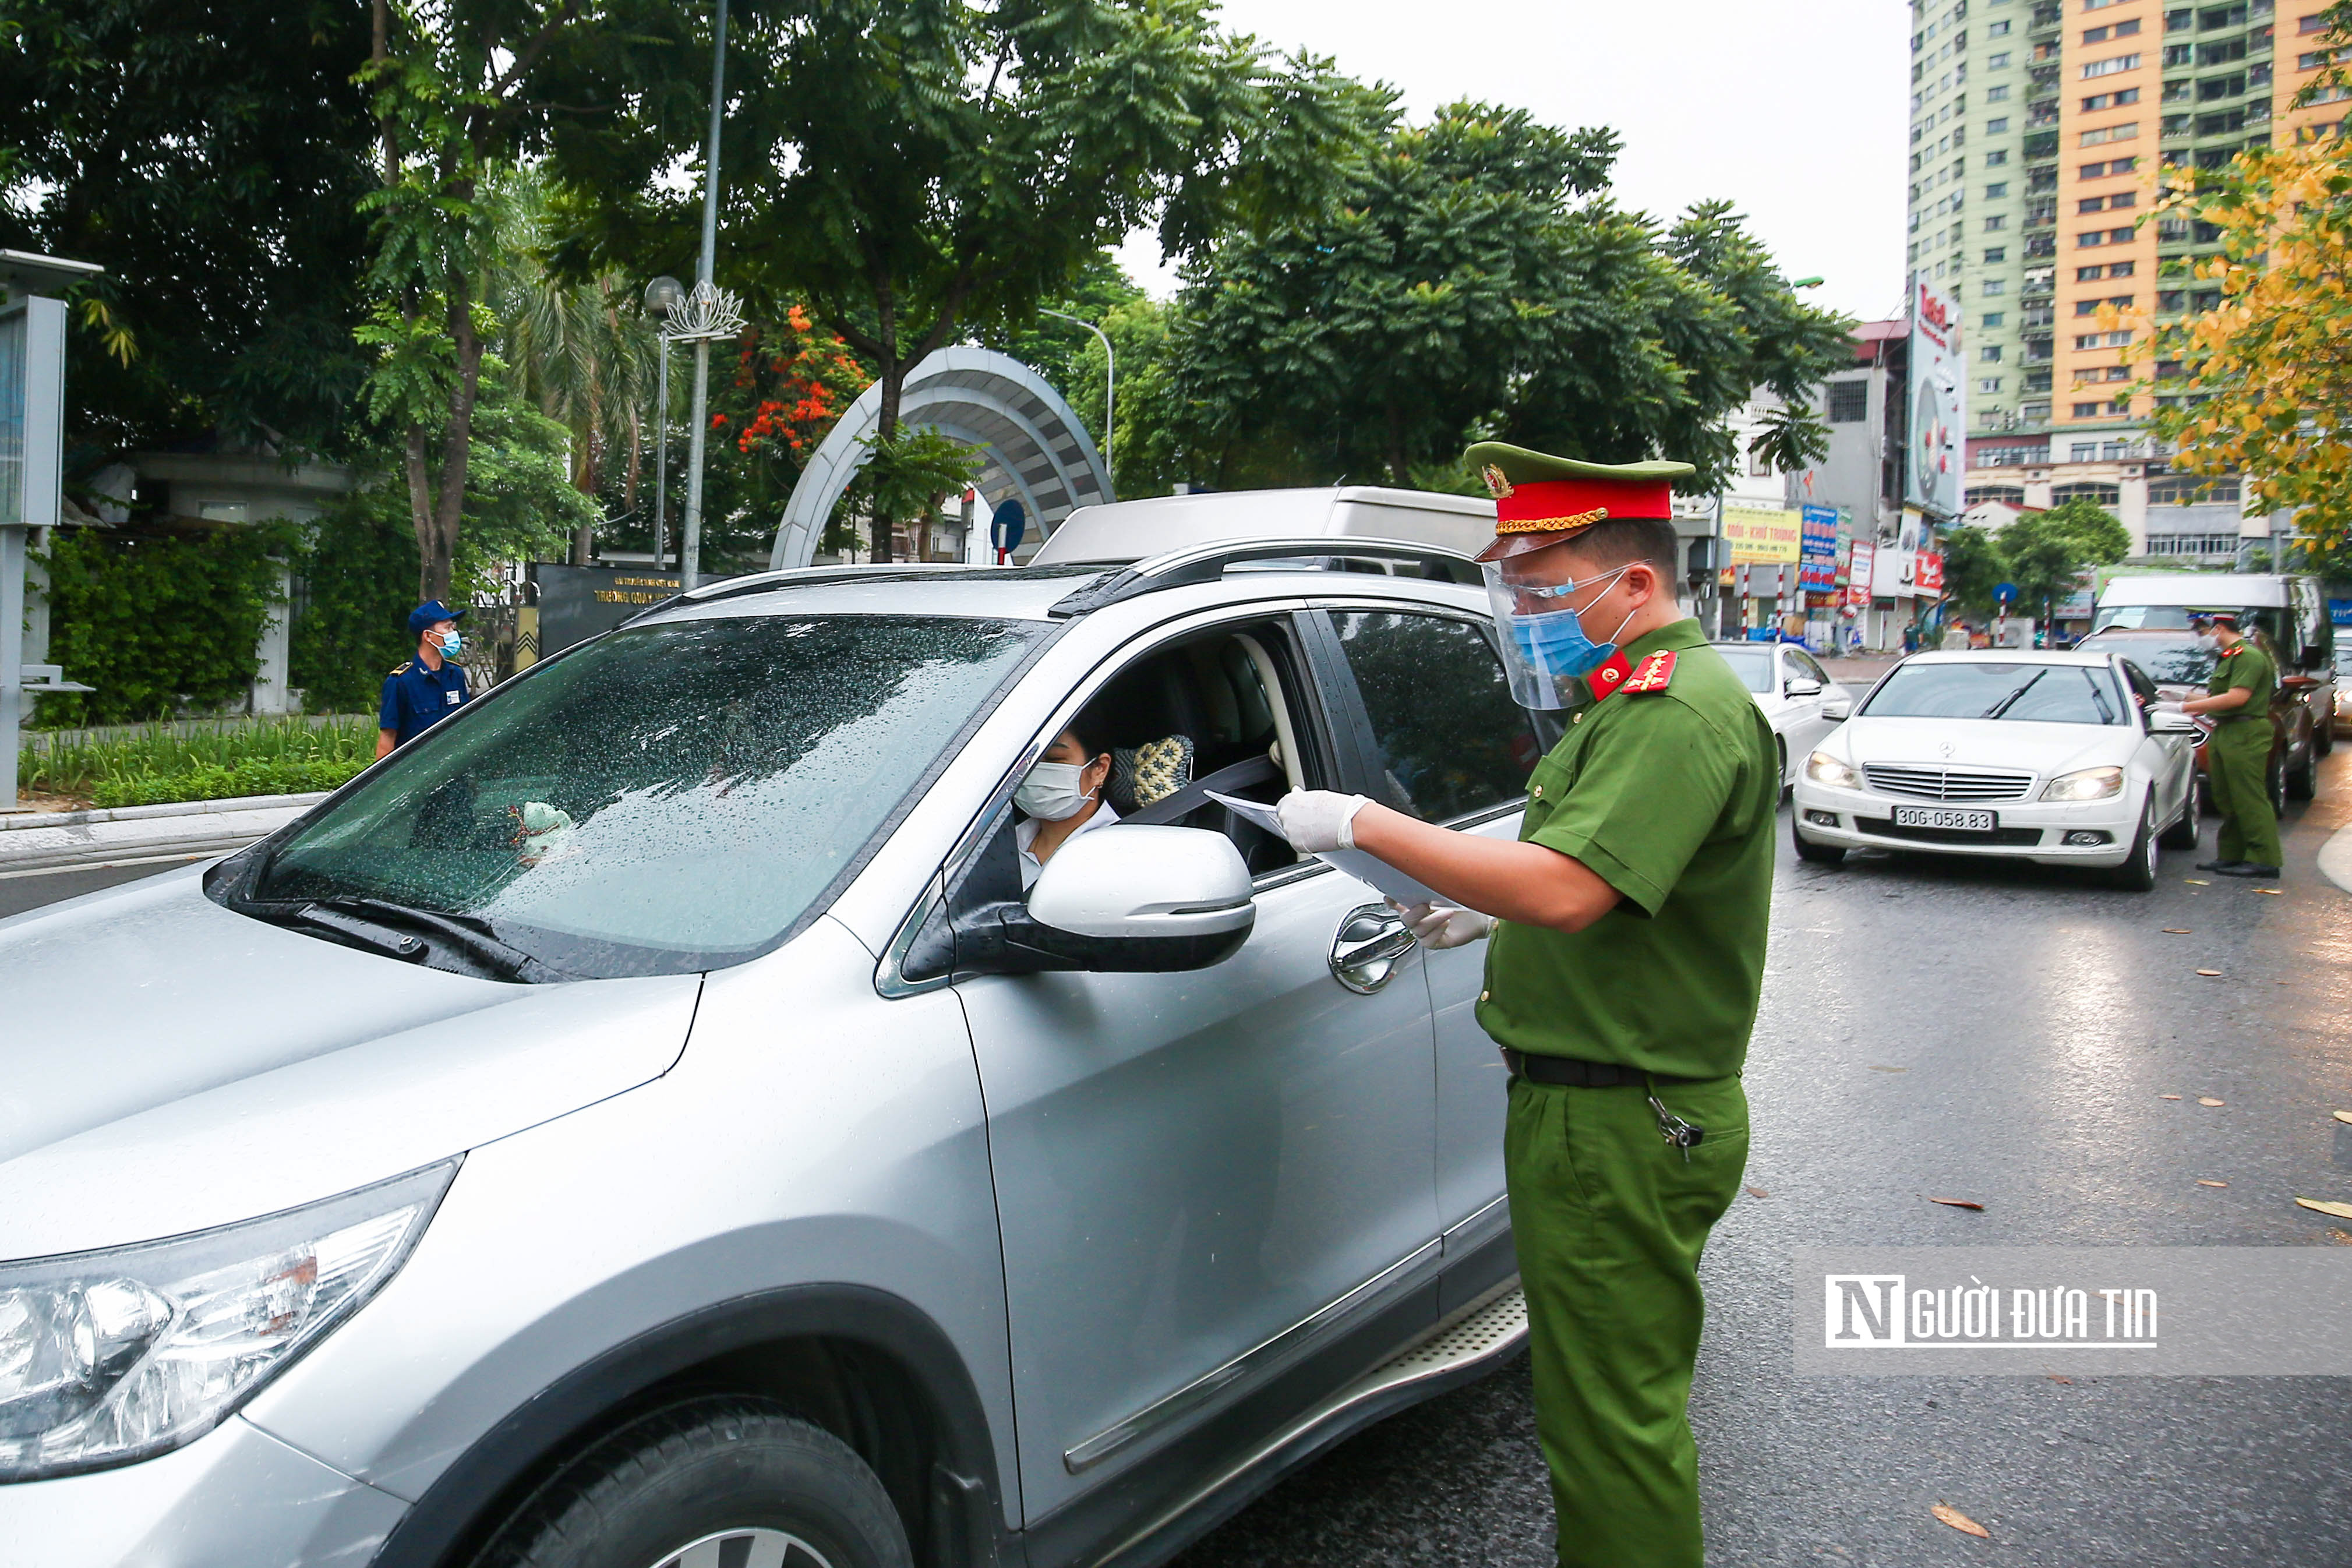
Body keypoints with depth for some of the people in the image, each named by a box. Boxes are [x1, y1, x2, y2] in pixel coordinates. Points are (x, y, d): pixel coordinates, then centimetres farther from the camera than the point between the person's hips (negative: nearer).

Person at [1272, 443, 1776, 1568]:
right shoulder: (1632, 702, 16)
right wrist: (1492, 912, 14)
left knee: (1615, 1420, 0)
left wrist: (1362, 824, -25)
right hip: (1595, 1106, 11)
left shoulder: (1684, 711, -19)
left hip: (1620, 1128, -11)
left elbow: (1565, 890, -31)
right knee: (1613, 1401, 21)